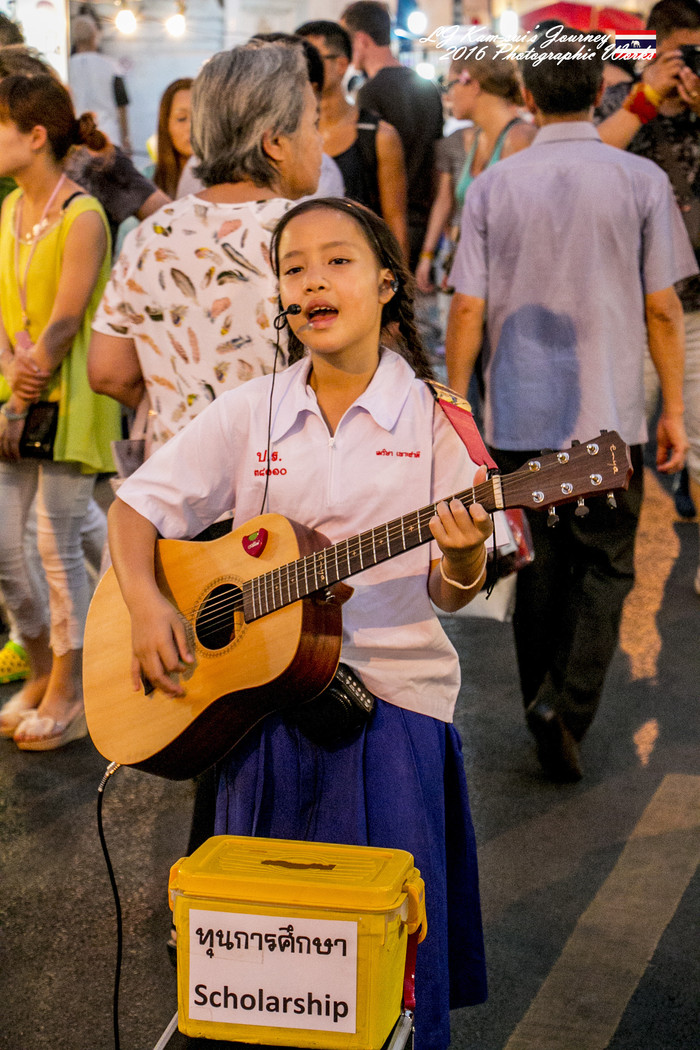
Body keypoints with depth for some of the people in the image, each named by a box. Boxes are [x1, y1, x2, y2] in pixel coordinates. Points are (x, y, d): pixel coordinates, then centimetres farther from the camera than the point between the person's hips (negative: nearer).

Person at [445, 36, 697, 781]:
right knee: (604, 567, 9)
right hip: (610, 414, -1)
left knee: (539, 569, 14)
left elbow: (468, 309, -3)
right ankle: (569, 706, -9)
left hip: (519, 414, 2)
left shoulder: (492, 187, -2)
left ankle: (545, 708, 24)